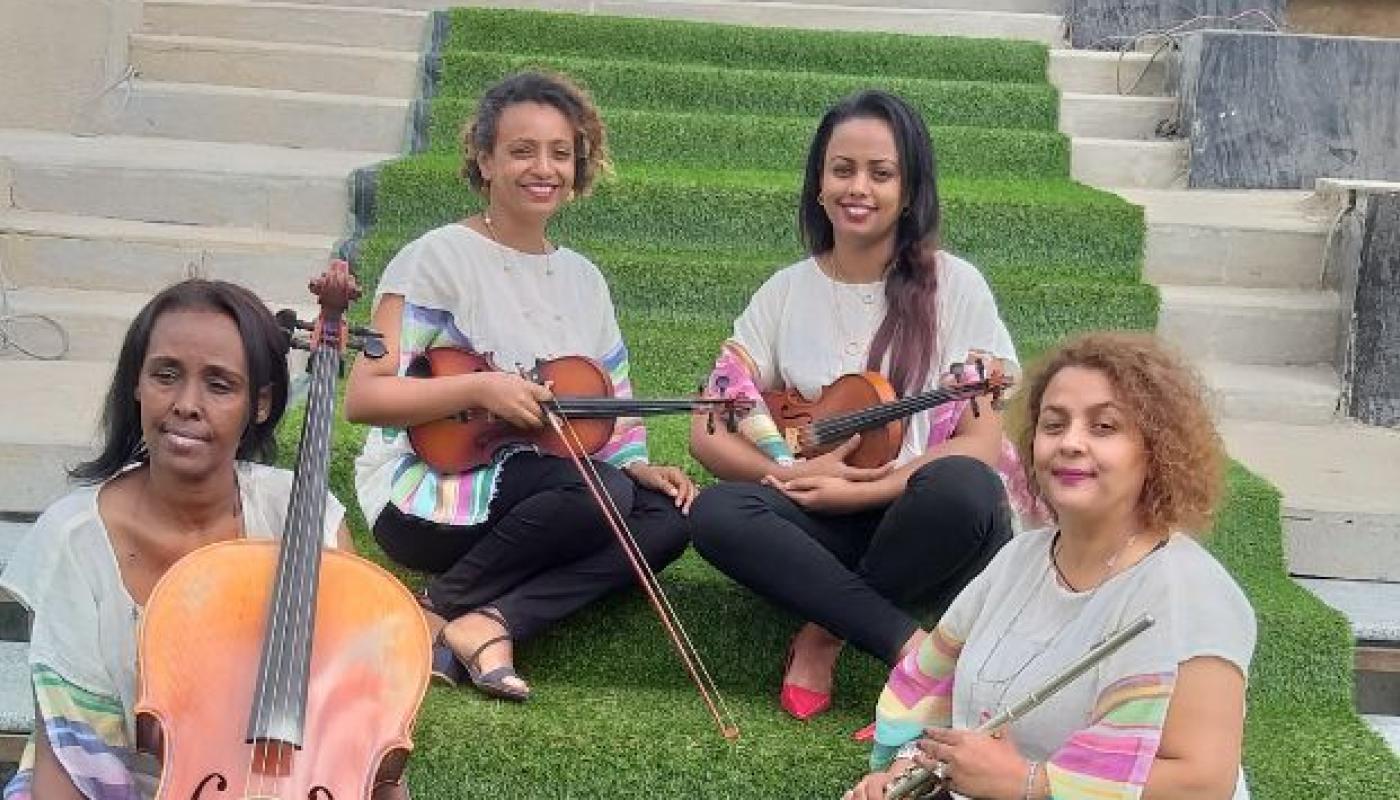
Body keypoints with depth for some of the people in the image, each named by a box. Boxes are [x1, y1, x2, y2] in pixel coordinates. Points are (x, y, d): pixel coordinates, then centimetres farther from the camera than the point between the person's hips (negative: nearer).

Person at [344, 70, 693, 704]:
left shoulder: (582, 278, 13)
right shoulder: (439, 259, -8)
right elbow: (363, 398, -14)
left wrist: (637, 466, -3)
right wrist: (479, 388, -25)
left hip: (537, 499, 7)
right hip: (423, 500, -7)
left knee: (668, 517, -16)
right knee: (595, 491, -30)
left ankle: (491, 622, -23)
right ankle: (439, 609, -12)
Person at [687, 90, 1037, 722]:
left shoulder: (953, 287, -1)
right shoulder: (786, 293, 7)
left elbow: (982, 445, -8)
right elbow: (710, 432, 4)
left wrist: (862, 491, -19)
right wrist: (791, 474, -15)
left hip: (927, 528, -2)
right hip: (825, 527, 2)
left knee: (961, 487, -36)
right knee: (716, 513, -27)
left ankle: (824, 637, -16)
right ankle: (914, 644, -28)